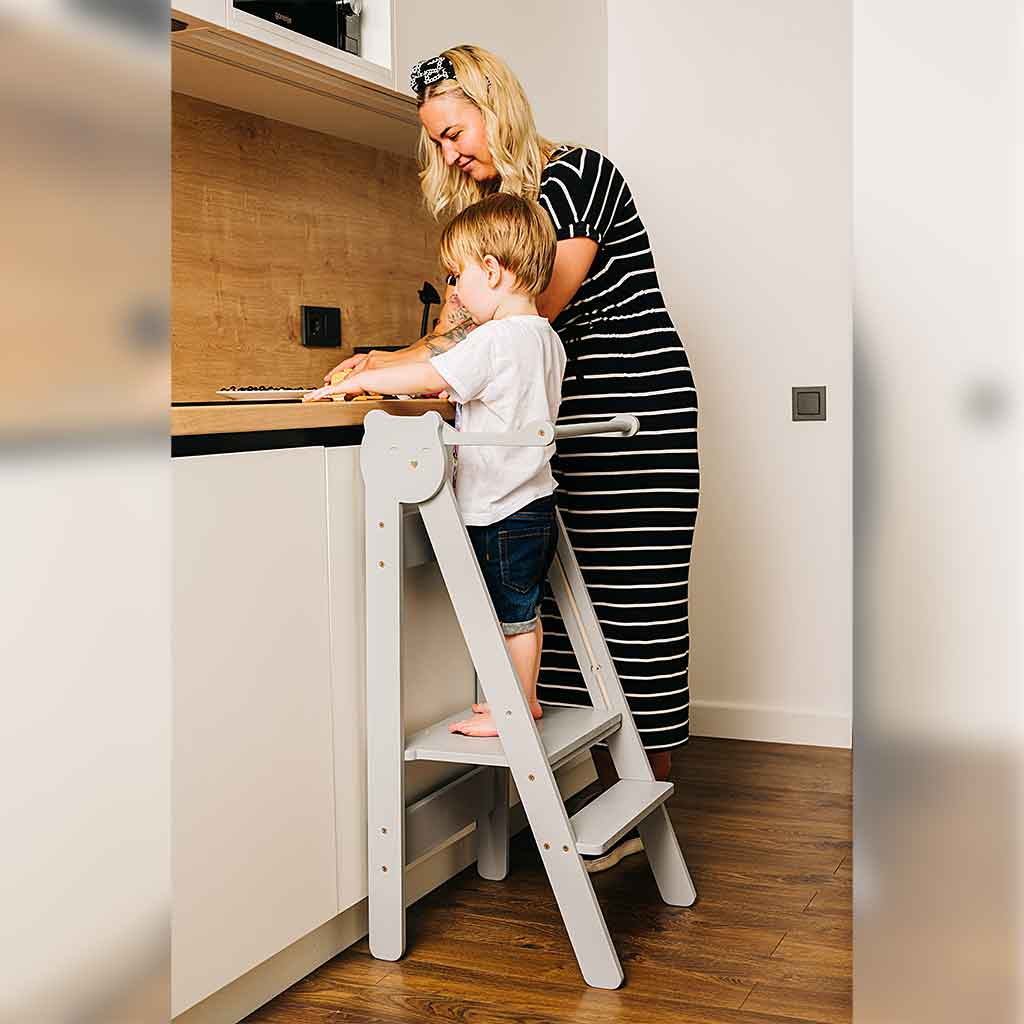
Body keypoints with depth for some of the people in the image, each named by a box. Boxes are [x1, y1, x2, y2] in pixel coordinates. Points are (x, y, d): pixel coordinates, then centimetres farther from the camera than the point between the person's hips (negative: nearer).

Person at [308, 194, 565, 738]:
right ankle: (525, 698, 30)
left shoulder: (495, 340, -20)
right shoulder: (546, 340, 10)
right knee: (523, 610, 18)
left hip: (502, 511, -9)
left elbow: (430, 377, -19)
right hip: (534, 505, 9)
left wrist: (360, 380, -7)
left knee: (514, 613, 1)